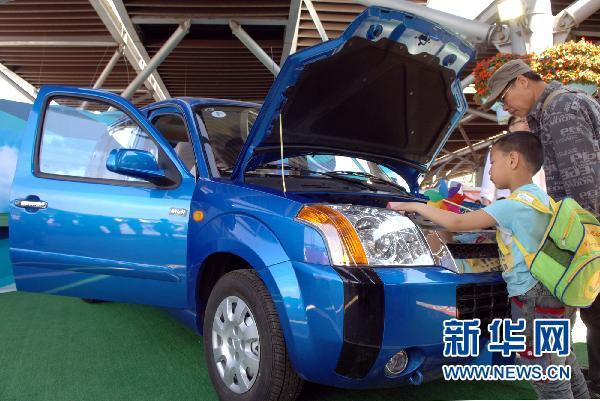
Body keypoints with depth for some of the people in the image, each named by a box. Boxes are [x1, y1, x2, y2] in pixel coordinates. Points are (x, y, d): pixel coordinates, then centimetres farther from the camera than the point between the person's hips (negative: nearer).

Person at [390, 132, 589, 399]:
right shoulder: (541, 199, 11)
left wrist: (414, 206, -9)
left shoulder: (514, 205, -18)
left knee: (546, 378, 1)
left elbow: (457, 223, -19)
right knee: (563, 366, 22)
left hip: (535, 301, -9)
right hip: (556, 296, 9)